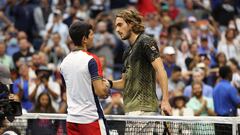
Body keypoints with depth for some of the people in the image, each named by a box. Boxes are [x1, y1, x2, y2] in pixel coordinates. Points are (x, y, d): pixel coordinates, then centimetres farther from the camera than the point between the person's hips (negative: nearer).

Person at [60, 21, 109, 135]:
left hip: (71, 118, 7)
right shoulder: (91, 60, -12)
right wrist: (106, 86, 4)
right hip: (91, 118, -7)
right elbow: (100, 91, -18)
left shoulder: (64, 62, 10)